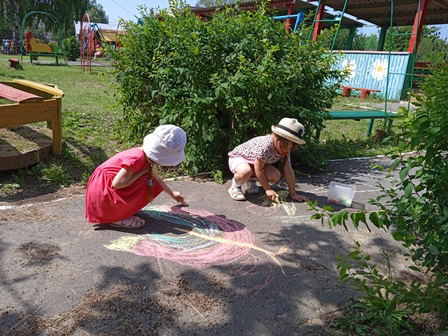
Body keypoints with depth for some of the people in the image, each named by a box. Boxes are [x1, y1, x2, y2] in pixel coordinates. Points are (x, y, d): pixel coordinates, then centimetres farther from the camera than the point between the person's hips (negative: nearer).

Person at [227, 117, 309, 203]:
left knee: (276, 176, -15)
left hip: (254, 163, 8)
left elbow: (289, 172, -10)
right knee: (245, 172, -43)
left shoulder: (285, 150, -13)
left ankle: (251, 179, 12)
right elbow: (258, 170, -30)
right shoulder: (265, 146, -38)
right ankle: (235, 186, -7)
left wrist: (293, 194, -11)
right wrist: (268, 189, -23)